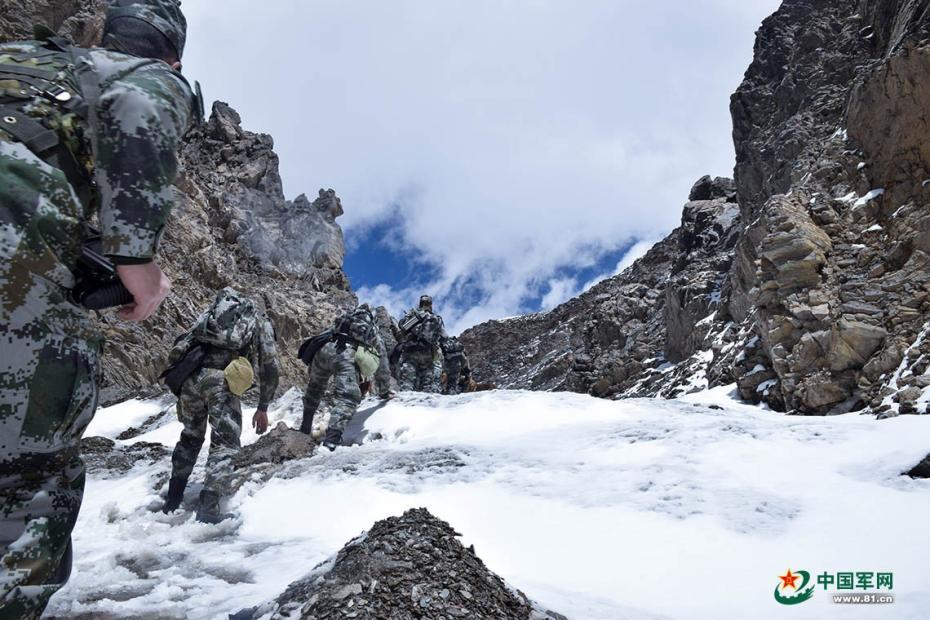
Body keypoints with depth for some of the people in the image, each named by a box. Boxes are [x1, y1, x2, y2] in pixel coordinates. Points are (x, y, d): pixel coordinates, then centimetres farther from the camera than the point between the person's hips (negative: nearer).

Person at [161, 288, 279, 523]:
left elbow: (179, 348, 20)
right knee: (225, 443, 3)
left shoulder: (213, 310, 31)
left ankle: (172, 501, 29)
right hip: (222, 378, -4)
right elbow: (270, 368, 17)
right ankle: (208, 509, -10)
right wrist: (263, 408, 24)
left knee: (190, 437, 22)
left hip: (191, 373, 4)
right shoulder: (262, 322, 23)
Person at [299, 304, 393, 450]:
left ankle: (305, 429, 36)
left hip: (325, 347, 5)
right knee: (347, 398, -6)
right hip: (347, 354, -4)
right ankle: (332, 440, -24)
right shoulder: (378, 339, 32)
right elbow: (383, 372, 39)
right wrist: (385, 393, 56)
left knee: (314, 389, 27)